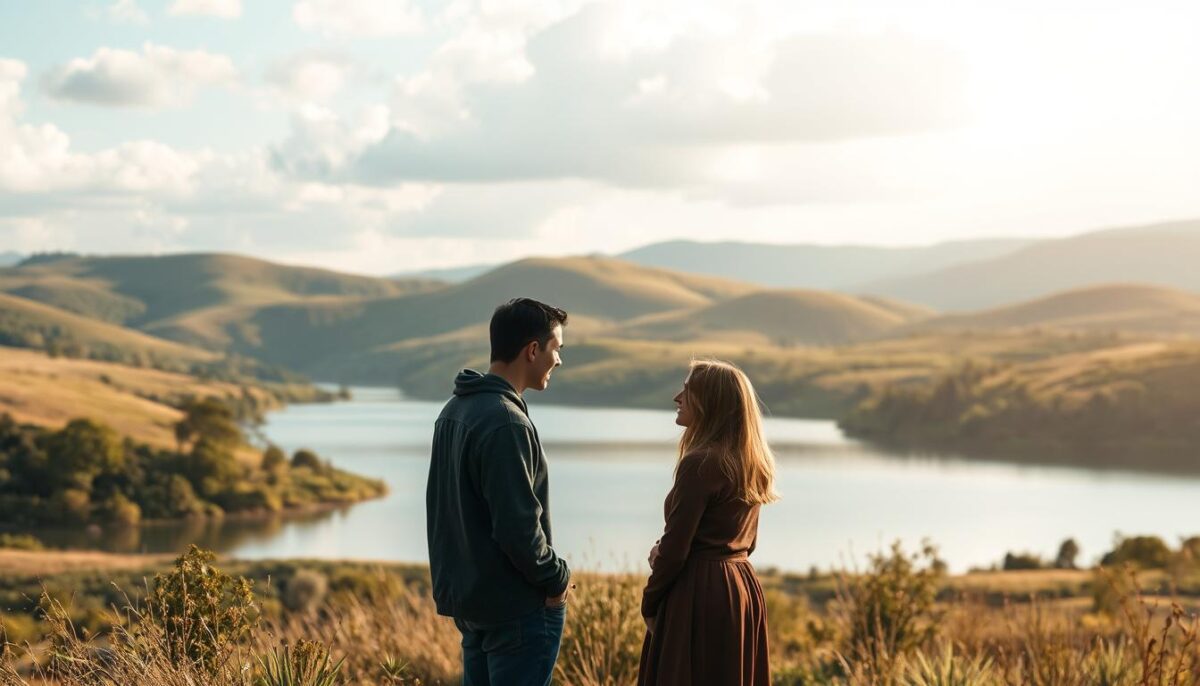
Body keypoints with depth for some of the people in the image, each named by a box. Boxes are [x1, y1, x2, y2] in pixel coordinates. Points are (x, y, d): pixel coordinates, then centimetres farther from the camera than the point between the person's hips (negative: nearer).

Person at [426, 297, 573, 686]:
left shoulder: (454, 411, 9)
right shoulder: (505, 423, -21)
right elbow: (519, 526, -23)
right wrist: (557, 578, -9)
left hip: (465, 597, 9)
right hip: (517, 607, -9)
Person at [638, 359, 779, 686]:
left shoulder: (700, 463, -17)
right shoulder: (751, 464, 9)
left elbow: (675, 547, -16)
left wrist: (649, 604, -3)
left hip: (701, 596, -9)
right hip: (744, 588, 9)